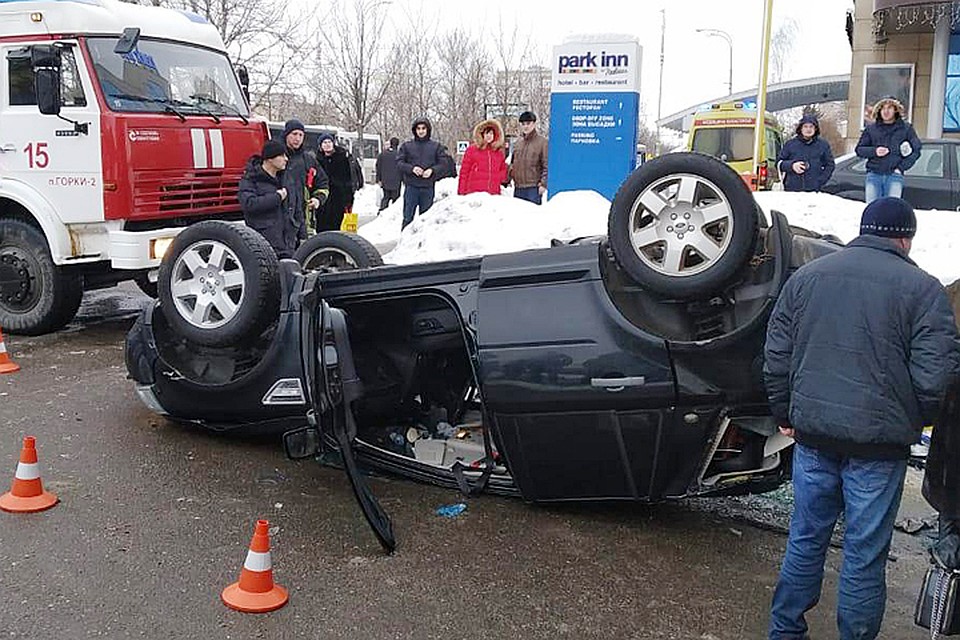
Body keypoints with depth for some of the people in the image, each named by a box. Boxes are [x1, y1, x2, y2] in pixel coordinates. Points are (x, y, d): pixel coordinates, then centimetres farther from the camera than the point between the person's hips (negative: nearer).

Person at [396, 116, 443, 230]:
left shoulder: (436, 146, 8)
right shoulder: (407, 145, 6)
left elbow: (442, 164, 6)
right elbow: (399, 162, 2)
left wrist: (432, 170, -13)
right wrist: (412, 168, -15)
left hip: (428, 187, 1)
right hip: (411, 186, -1)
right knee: (408, 217, 0)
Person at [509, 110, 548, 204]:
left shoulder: (542, 142, -4)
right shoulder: (517, 143, 15)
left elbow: (547, 166, -8)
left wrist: (543, 183, -15)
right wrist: (508, 178, 11)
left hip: (533, 188, -6)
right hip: (518, 187, 6)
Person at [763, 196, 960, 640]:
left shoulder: (806, 276, 6)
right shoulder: (921, 288, -6)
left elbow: (776, 356, 7)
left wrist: (785, 415, 17)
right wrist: (914, 422, 8)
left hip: (813, 435, 4)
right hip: (878, 441, -4)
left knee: (806, 538, 17)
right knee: (865, 553, 9)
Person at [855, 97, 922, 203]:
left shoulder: (906, 128, 9)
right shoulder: (871, 129, 11)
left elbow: (916, 150, 9)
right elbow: (859, 149, 12)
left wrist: (901, 167, -3)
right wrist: (874, 151, -8)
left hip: (894, 175, -1)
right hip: (874, 175, 2)